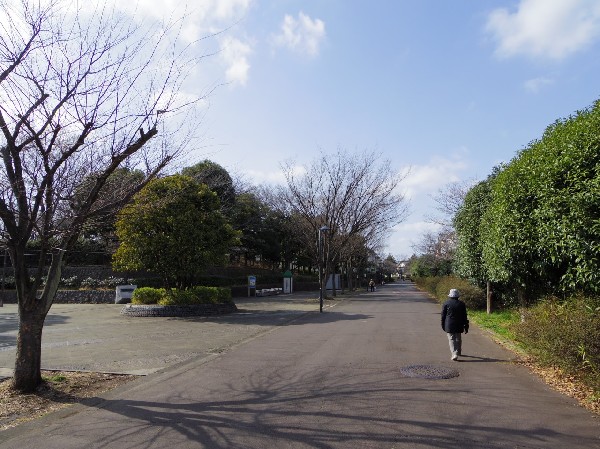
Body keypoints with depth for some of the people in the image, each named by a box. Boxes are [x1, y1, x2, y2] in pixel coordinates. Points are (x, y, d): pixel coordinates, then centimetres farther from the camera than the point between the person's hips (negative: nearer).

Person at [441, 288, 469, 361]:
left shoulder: (446, 303, -4)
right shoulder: (461, 304, 2)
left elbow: (443, 316, -2)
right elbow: (464, 316, 5)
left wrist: (443, 326, 7)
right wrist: (466, 327, 11)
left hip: (449, 326, -3)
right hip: (459, 325, 3)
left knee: (452, 339, -3)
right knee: (458, 339, 18)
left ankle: (454, 354, -17)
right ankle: (458, 352, 31)